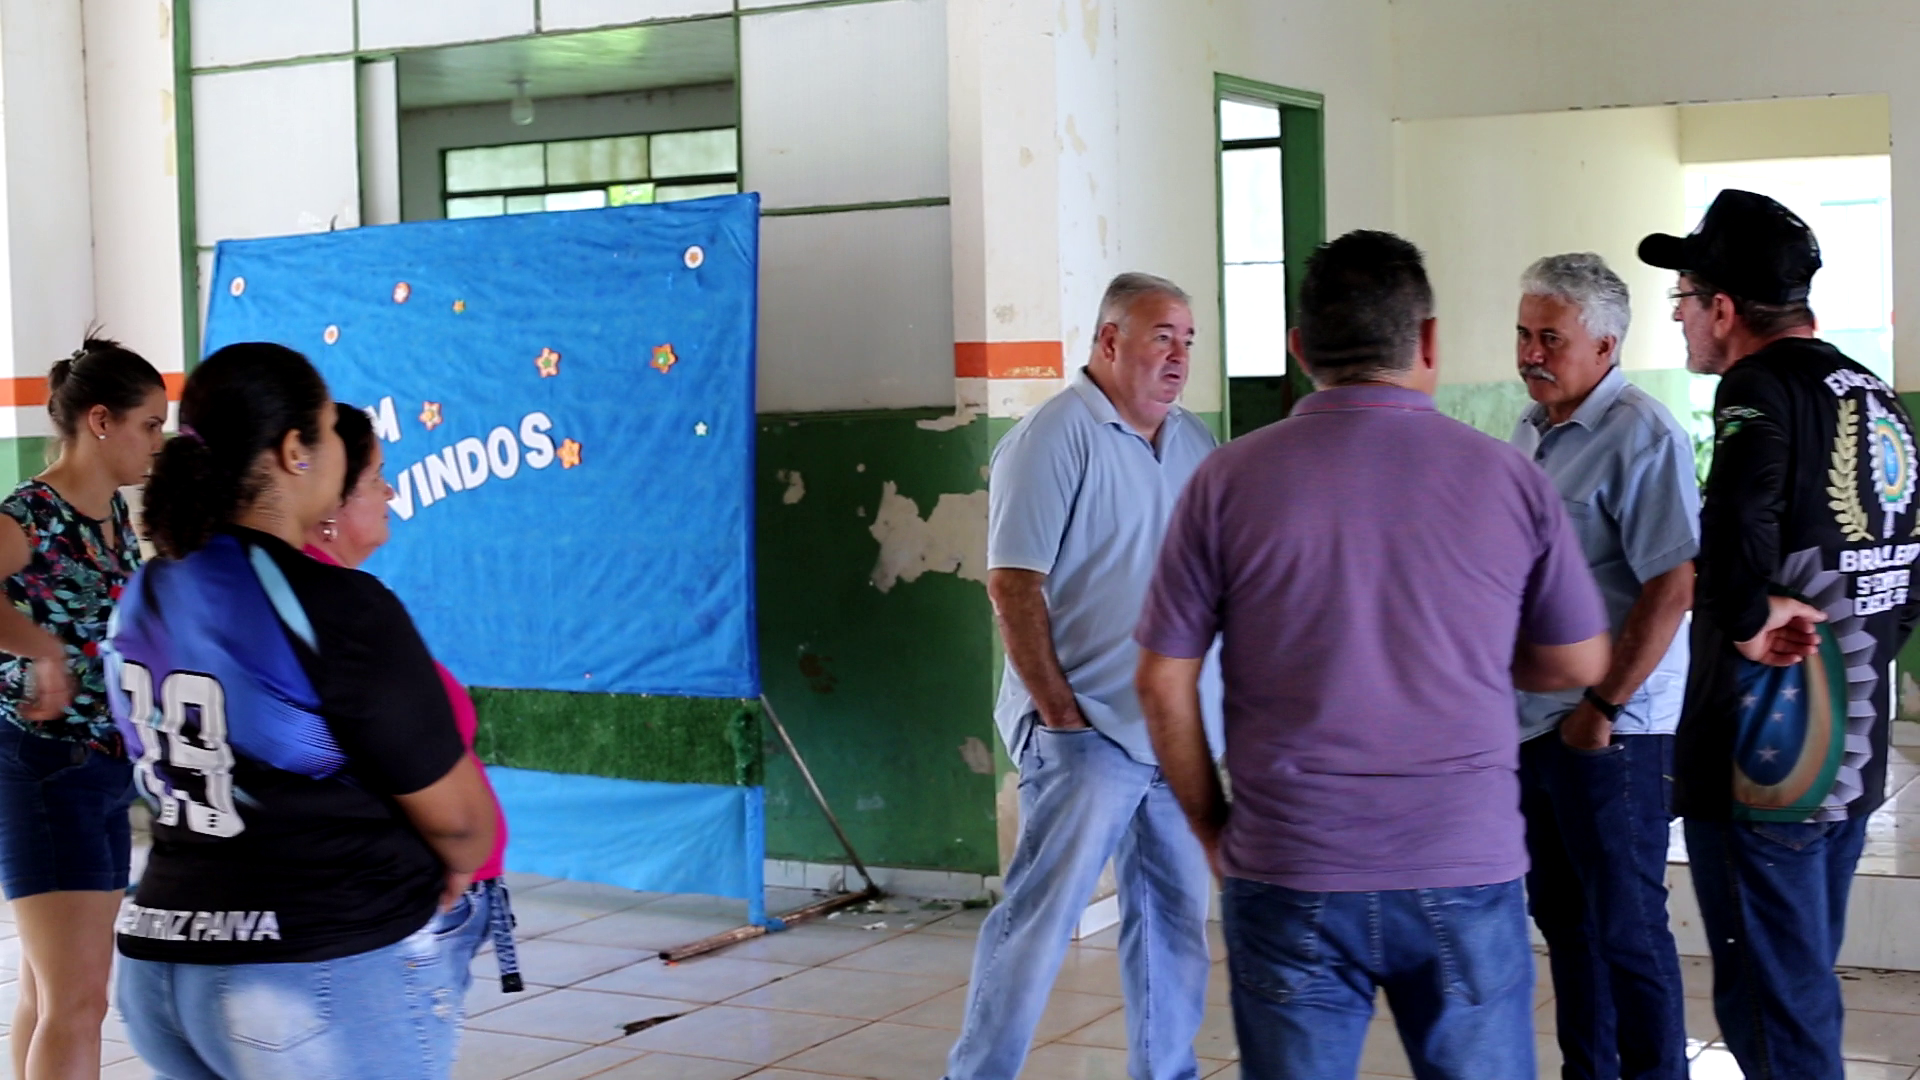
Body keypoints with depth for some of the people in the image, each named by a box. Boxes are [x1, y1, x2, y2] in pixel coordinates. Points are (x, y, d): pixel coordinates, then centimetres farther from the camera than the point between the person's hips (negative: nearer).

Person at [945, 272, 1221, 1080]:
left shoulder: (1195, 442, 11)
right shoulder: (1057, 436, -10)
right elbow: (1013, 583, -14)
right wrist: (1058, 709, -15)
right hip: (1086, 731, -7)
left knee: (1176, 919, 13)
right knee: (1041, 917, -4)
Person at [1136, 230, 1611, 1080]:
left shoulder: (1231, 479, -4)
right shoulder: (1509, 480, -2)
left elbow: (1165, 682, -2)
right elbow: (1580, 664, 9)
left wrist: (1211, 826, 10)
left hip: (1289, 879, 0)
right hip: (1466, 872, 1)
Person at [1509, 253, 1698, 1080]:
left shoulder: (1641, 436, -14)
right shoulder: (1530, 431, 11)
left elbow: (1673, 585, -21)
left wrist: (1603, 706, -20)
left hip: (1608, 729, -8)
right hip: (1530, 722, 8)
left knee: (1625, 928, 1)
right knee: (1563, 917, 16)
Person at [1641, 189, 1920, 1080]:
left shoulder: (1764, 390, -16)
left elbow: (1736, 530, -36)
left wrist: (1749, 622, -20)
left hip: (1762, 764, -9)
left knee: (1769, 1004, 0)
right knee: (1806, 986, 20)